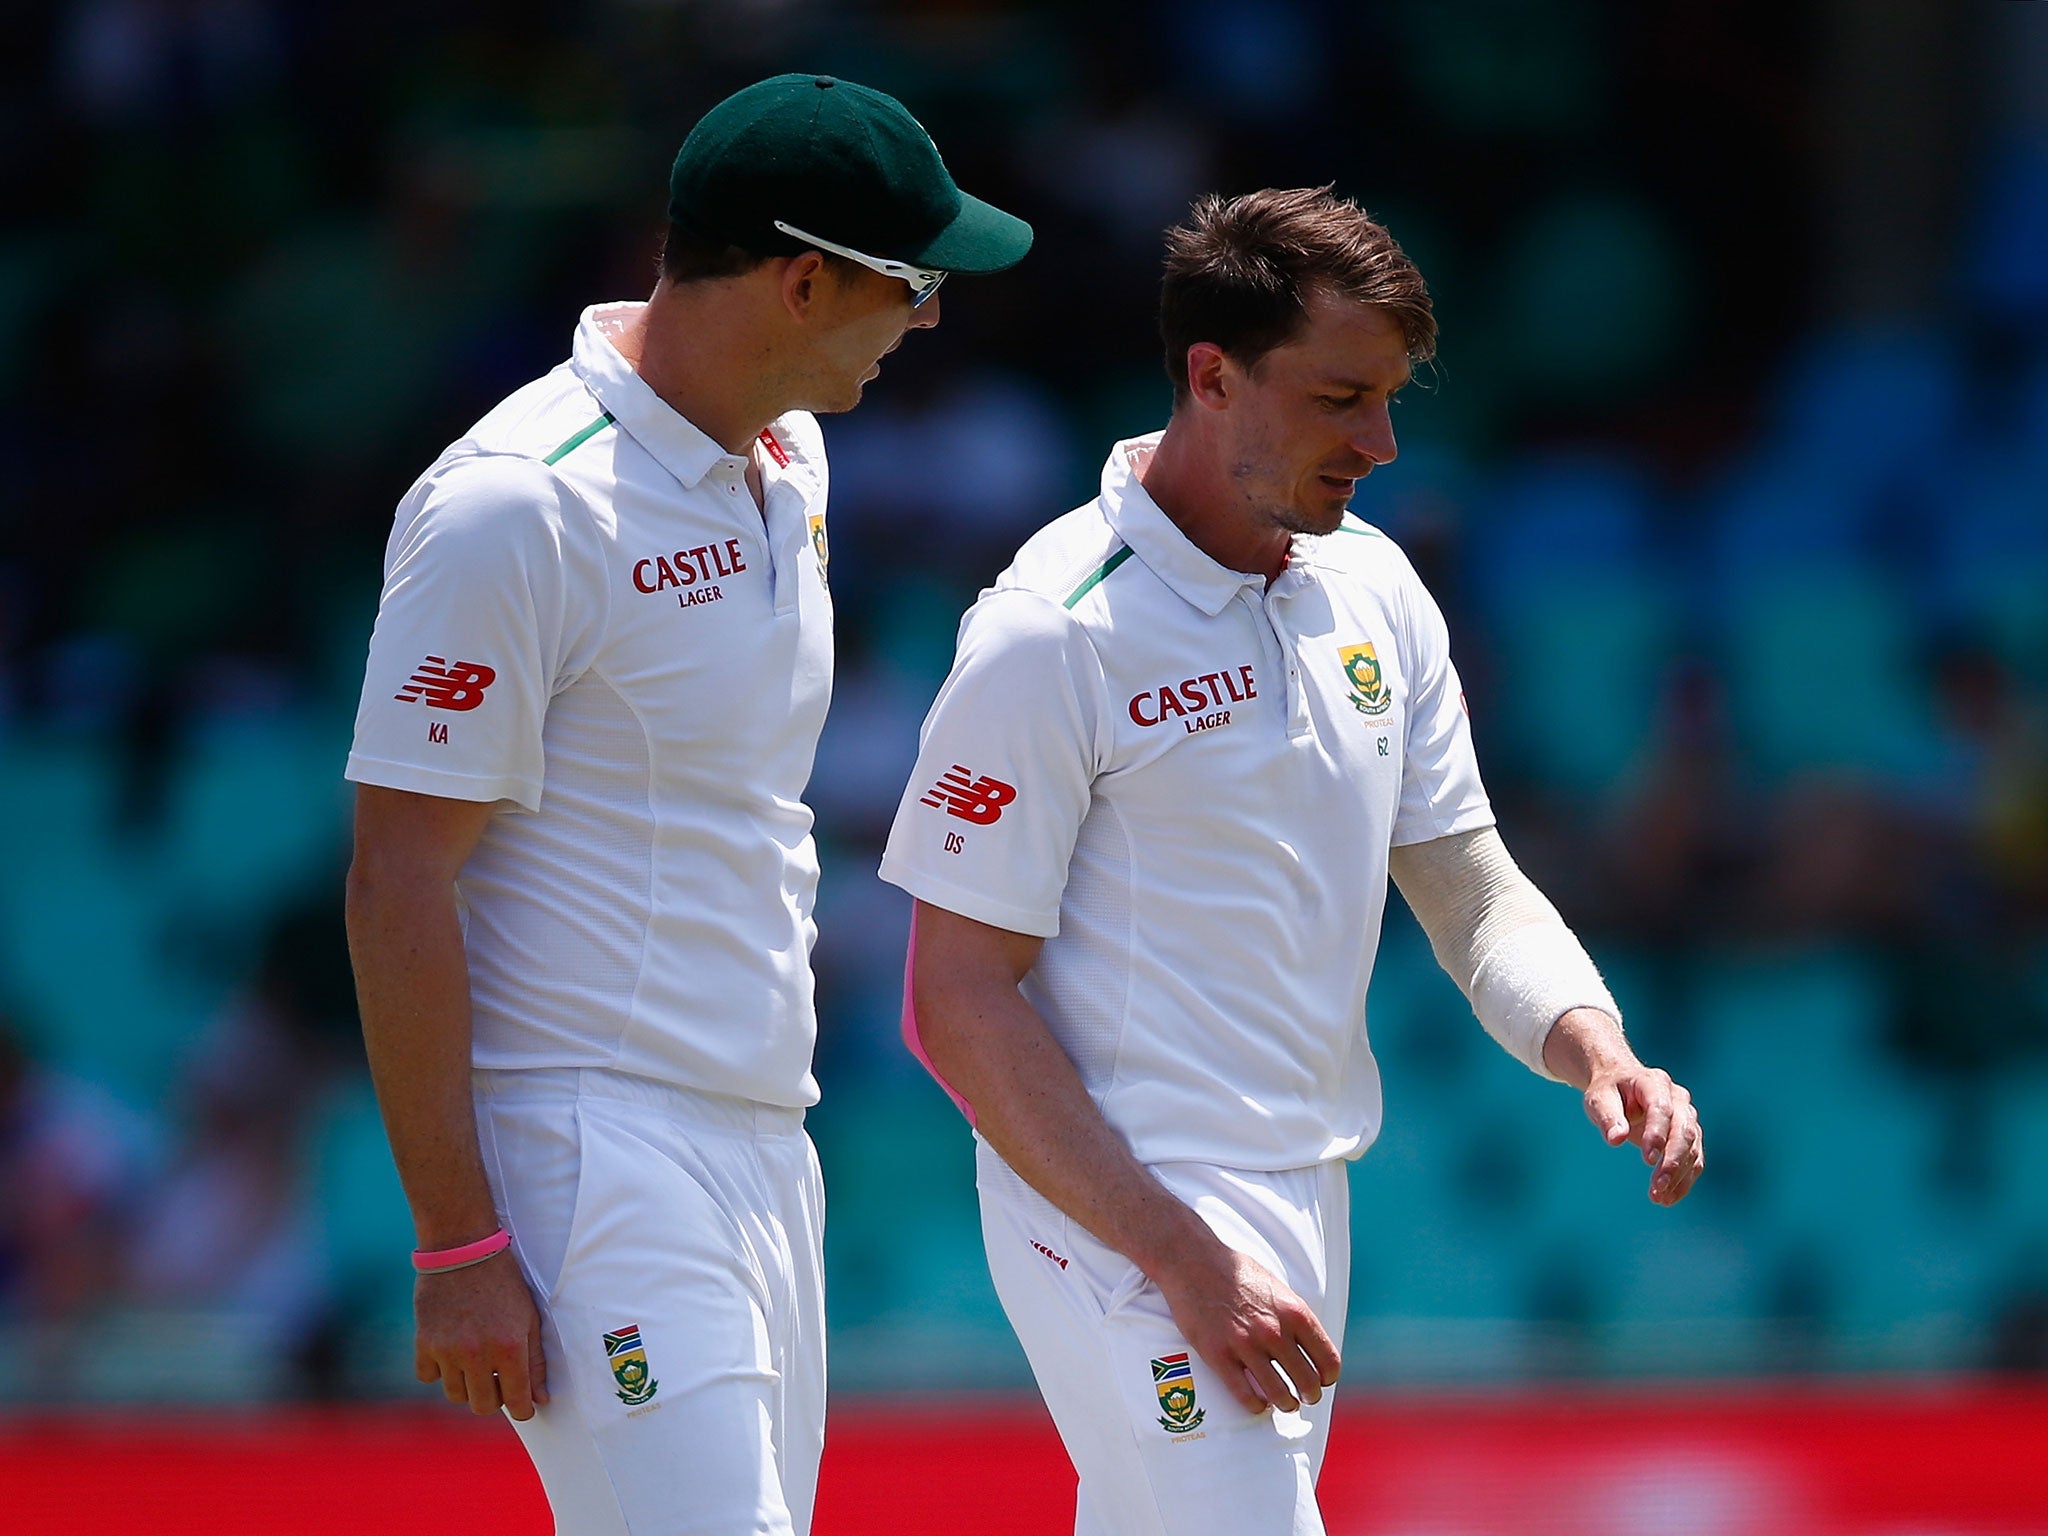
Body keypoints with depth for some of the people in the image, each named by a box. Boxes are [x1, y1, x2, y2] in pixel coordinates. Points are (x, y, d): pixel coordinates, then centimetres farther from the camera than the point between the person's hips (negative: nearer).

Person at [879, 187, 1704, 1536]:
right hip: (1115, 1209, -7)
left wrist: (1595, 1049, -7)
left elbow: (1471, 890, 15)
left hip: (1309, 1211, 7)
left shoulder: (1374, 590, 8)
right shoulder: (1055, 631, -14)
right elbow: (959, 1002, -14)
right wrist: (1185, 1259, -20)